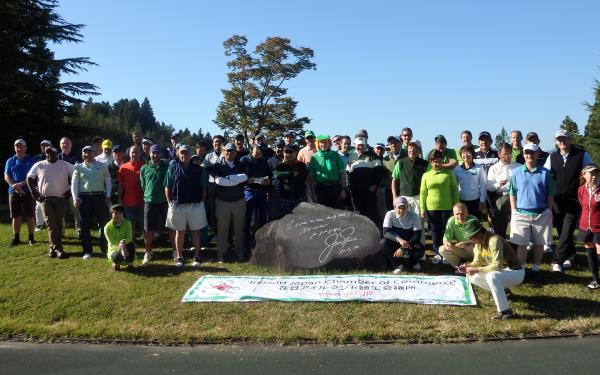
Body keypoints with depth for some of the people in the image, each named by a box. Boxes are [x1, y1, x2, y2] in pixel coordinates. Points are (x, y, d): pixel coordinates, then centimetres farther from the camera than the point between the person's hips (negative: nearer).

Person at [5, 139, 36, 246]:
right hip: (14, 192, 2)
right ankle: (16, 238, 13)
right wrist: (14, 186, -15)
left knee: (30, 215, 0)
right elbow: (6, 176, 3)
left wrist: (21, 184, -19)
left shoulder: (31, 160, 4)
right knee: (15, 215, 6)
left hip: (28, 191, -2)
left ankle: (31, 237, 7)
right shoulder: (10, 161, 11)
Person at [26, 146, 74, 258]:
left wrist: (69, 191, -1)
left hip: (60, 198, 0)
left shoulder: (65, 165, 0)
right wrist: (34, 193, 4)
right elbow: (30, 178, 11)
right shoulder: (39, 165, 4)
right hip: (45, 198, 0)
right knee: (50, 223, -8)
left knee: (58, 223, 3)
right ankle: (57, 248, -12)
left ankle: (52, 246, 15)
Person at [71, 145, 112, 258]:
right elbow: (74, 183, 5)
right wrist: (75, 198, -5)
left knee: (104, 223, 0)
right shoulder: (78, 167, 7)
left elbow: (108, 181, 6)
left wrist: (108, 196, -3)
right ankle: (87, 251, 12)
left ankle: (105, 249, 11)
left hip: (100, 196, -1)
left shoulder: (102, 166, 6)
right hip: (84, 197, 1)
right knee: (85, 225, 5)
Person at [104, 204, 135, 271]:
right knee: (117, 256, -37)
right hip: (114, 248, -2)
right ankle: (116, 263, 3)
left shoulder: (127, 223, -7)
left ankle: (129, 262, -7)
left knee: (132, 244, -33)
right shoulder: (108, 227, -13)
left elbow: (129, 238, -16)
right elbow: (112, 244, -20)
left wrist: (123, 242, -41)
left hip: (125, 247, 2)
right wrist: (121, 250, -39)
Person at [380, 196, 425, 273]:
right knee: (383, 243, -30)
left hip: (409, 244, 0)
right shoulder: (390, 215, -15)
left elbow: (417, 236, -19)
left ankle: (413, 262, 6)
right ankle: (397, 264, -10)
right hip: (394, 244, 0)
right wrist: (398, 239, -44)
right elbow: (385, 233, -23)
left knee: (421, 249, -30)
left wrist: (403, 249, -31)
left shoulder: (413, 216, -14)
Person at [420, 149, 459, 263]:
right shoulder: (426, 175, 5)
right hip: (431, 208, 2)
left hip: (447, 207, -2)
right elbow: (423, 193, 5)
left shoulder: (449, 173, 0)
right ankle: (438, 253, 20)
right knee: (435, 232, 9)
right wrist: (422, 209, 0)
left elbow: (454, 190, 1)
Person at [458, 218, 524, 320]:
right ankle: (500, 291, 11)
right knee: (471, 276, 1)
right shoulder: (479, 242, -1)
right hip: (501, 271, 9)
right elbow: (478, 261, 6)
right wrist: (467, 266, -14)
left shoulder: (494, 240, -27)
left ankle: (505, 311, -29)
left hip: (516, 273, -9)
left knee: (492, 276, -38)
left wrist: (477, 270, -31)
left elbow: (497, 266, -32)